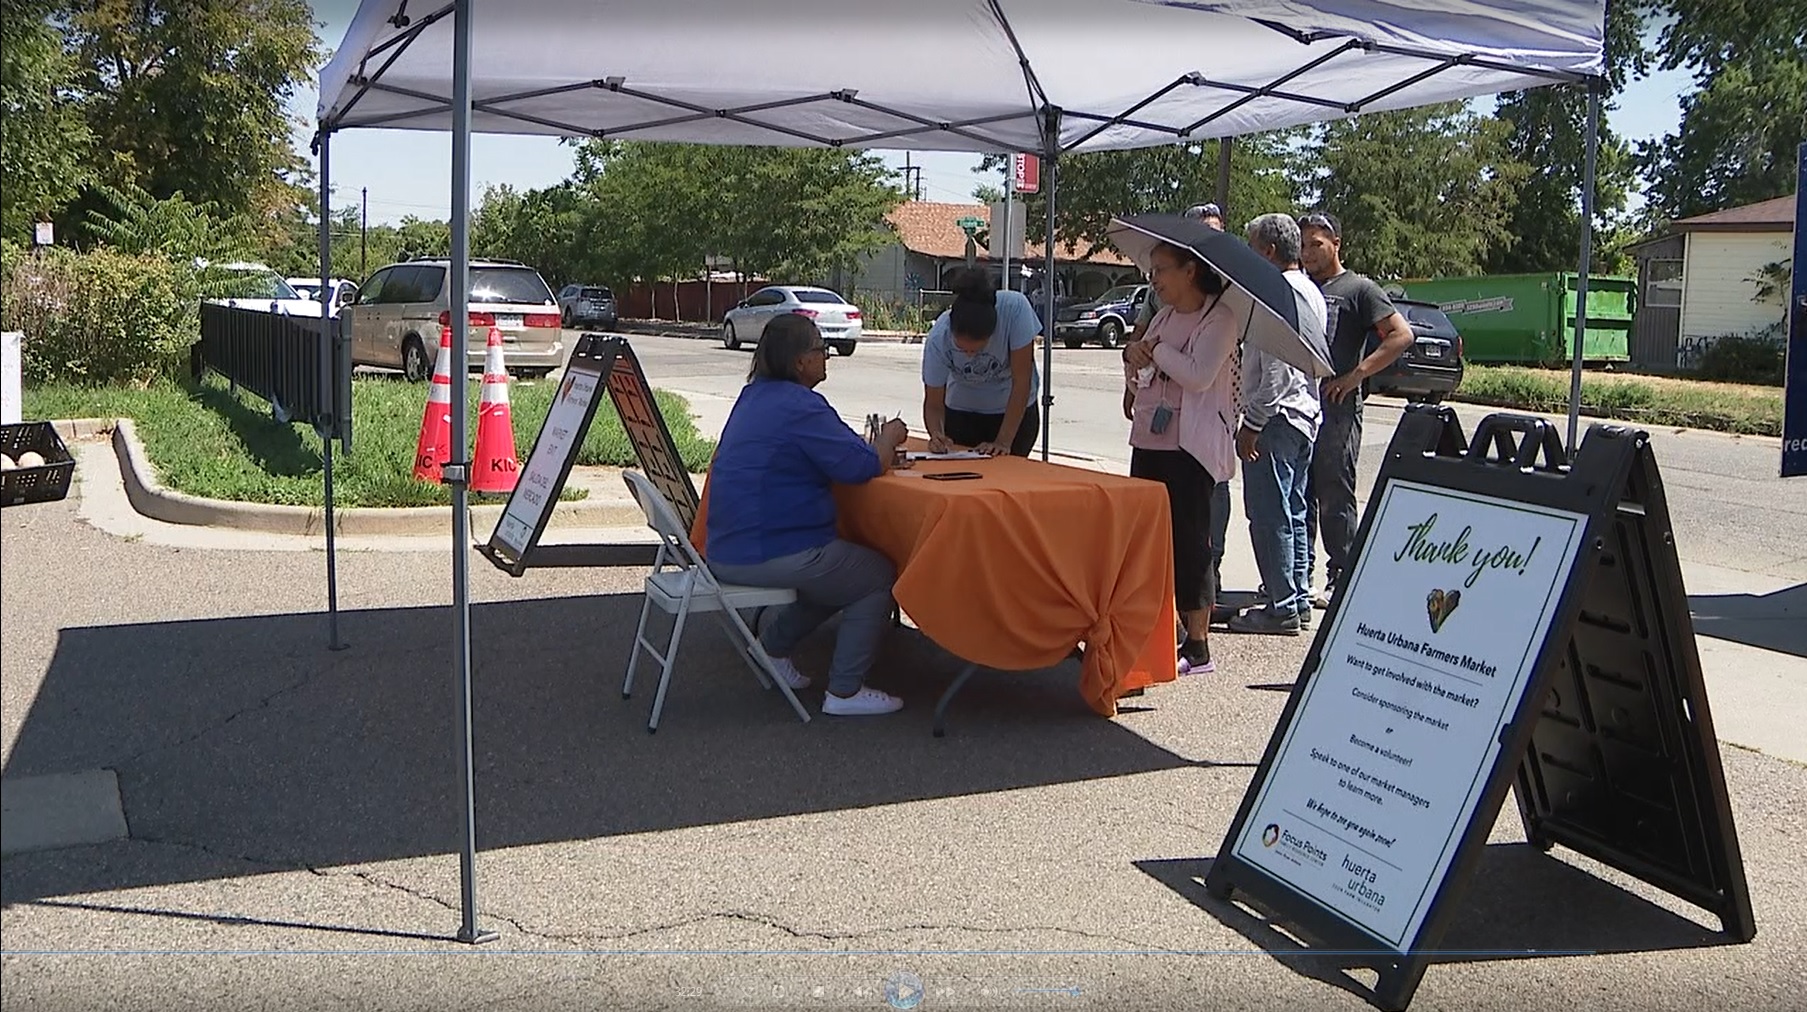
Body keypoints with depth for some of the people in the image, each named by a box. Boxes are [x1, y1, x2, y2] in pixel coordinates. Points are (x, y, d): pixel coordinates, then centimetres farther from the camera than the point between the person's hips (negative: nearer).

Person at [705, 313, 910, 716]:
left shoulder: (755, 395, 13)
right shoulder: (800, 406, -18)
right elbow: (860, 466, -20)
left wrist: (876, 443, 9)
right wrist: (888, 439, 1)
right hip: (771, 555, -10)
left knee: (836, 574, 27)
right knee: (879, 576, 3)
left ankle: (771, 643, 26)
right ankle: (844, 692, 3)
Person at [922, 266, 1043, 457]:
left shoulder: (1015, 308, -33)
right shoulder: (938, 339, -28)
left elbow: (1022, 381, -27)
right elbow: (934, 404, -18)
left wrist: (1004, 442, -28)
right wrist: (936, 435, -39)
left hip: (1015, 410, -1)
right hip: (961, 412, 1)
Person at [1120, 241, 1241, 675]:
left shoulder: (1220, 317, -7)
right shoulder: (1164, 316, 16)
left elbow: (1199, 374, -21)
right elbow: (1137, 380, 20)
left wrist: (1155, 349, -9)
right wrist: (1133, 355, -2)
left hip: (1190, 447, -8)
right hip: (1149, 441, 8)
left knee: (1190, 540, -3)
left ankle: (1197, 646, 4)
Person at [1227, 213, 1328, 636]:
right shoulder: (1310, 291, 17)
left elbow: (1276, 368, -21)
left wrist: (1253, 422, -18)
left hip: (1277, 416, -11)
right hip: (1306, 414, 11)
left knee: (1269, 516, -6)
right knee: (1292, 513, 15)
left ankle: (1281, 608, -3)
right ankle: (1299, 601, 20)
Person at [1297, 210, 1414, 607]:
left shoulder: (1358, 289, -1)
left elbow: (1401, 335, -8)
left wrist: (1354, 376, -13)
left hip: (1336, 408, -6)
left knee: (1335, 497, -2)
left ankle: (1341, 578, 5)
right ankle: (1297, 573, 18)